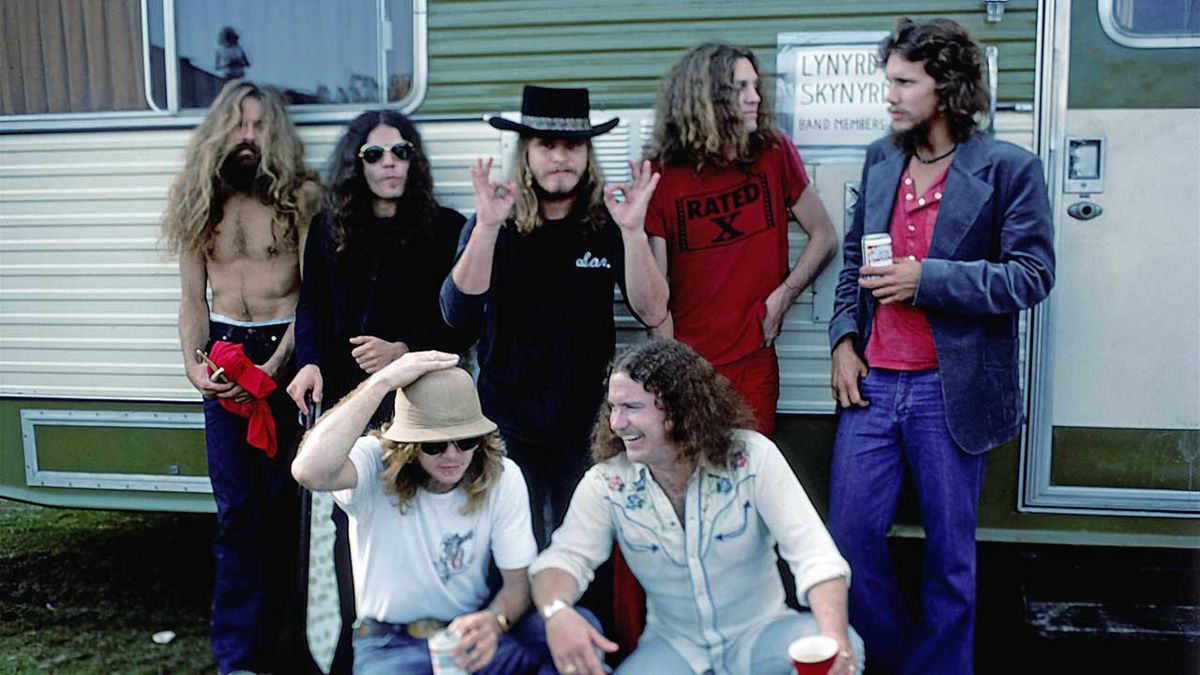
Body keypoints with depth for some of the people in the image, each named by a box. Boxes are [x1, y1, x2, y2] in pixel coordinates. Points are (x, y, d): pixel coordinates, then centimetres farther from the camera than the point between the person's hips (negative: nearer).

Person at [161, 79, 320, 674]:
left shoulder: (302, 196, -4)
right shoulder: (200, 200, 10)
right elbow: (192, 298, 12)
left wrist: (273, 366, -16)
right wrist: (193, 362, -4)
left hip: (287, 351, -3)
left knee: (278, 500, 3)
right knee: (236, 507, 1)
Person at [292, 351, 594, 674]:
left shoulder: (502, 476, -7)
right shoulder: (376, 465, -15)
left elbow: (517, 581, -5)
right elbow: (310, 472, -38)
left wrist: (494, 621, -29)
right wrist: (382, 381, -33)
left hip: (470, 632, 3)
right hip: (391, 645, -2)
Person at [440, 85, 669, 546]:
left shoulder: (607, 222, -4)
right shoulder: (493, 224, -4)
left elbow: (652, 312, -12)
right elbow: (458, 314, -18)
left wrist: (633, 231, -26)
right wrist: (487, 226, -30)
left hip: (586, 424, 1)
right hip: (508, 426, 0)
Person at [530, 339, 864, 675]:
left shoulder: (753, 457, -15)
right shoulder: (606, 483, -9)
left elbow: (815, 553, -21)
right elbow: (564, 557, -16)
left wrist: (833, 634, -40)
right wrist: (556, 610, -41)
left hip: (760, 633, -1)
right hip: (673, 645, 1)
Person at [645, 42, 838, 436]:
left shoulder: (774, 153, 1)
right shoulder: (662, 174, -4)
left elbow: (824, 237, 7)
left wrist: (782, 297, -6)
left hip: (754, 360, 1)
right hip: (688, 363, -1)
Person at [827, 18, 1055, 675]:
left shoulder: (1008, 167, -5)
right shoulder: (880, 159, 10)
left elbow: (1032, 274, -9)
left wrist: (926, 279, -17)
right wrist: (843, 339, 4)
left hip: (951, 391, -4)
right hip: (871, 384, 4)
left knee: (949, 554, 9)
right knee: (851, 536, 7)